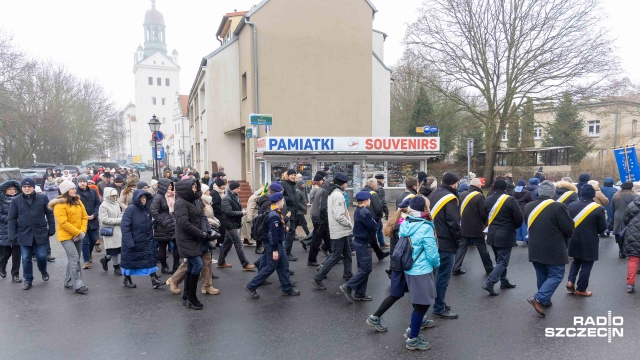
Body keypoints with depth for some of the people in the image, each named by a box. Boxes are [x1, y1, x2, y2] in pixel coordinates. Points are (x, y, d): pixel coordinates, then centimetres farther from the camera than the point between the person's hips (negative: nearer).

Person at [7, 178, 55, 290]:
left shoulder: (43, 198, -2)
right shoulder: (15, 200, -1)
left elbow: (49, 214, 4)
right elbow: (11, 219, 1)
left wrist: (52, 229, 0)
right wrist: (12, 235, -5)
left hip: (41, 233, -1)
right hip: (24, 234, 1)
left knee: (41, 256, 5)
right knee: (26, 259, 8)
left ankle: (44, 272, 34)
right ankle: (28, 279, 24)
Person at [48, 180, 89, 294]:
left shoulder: (78, 201, 9)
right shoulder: (60, 204, -13)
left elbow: (84, 217, 8)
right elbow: (63, 223, -19)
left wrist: (83, 231, -6)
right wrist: (78, 233, -18)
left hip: (78, 236, 7)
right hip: (66, 236, -7)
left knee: (73, 259, 14)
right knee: (75, 258, -13)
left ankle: (69, 282, 26)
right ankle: (78, 285, -10)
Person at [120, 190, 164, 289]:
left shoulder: (146, 209, 4)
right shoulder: (130, 209, -16)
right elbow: (124, 226, -21)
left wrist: (150, 236, 11)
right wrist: (129, 241, -26)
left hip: (146, 241, 6)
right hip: (132, 242, -6)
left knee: (151, 259, -2)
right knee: (130, 260, 10)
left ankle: (154, 279, -1)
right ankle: (127, 280, 29)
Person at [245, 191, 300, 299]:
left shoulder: (277, 213, 8)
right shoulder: (274, 216, -23)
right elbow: (273, 233, -25)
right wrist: (275, 250, -24)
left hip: (279, 244, 10)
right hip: (273, 246, -10)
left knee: (283, 266, 14)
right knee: (270, 268, -1)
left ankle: (287, 289, 24)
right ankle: (251, 286, 8)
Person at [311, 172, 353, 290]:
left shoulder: (332, 193, 11)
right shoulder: (338, 195, -21)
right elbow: (339, 216, -27)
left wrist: (348, 224, 9)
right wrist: (350, 224, -13)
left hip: (340, 230, 10)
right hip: (339, 231, -10)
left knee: (347, 253, 21)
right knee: (335, 256, -4)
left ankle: (348, 274, 35)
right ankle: (317, 279, -1)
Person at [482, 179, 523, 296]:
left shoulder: (488, 200, 4)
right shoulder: (510, 200, -14)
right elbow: (519, 218, -13)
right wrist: (514, 227, 6)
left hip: (492, 235, 6)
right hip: (505, 235, -6)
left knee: (499, 260, 20)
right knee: (503, 261, -1)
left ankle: (504, 282, 28)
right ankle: (489, 283, -11)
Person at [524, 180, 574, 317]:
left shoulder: (528, 207, 1)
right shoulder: (558, 207, -16)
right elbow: (569, 229, -12)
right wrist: (561, 237, 8)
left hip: (535, 249, 6)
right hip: (553, 250, -6)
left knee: (542, 276, 17)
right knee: (556, 275, 4)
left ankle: (545, 301, 25)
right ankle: (538, 298, -9)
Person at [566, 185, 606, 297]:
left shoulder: (571, 206, -3)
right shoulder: (598, 208, -12)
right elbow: (602, 228, -7)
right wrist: (593, 230, 13)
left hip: (574, 240, 4)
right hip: (589, 242, -3)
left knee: (576, 261, 23)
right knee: (586, 265, 8)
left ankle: (571, 281, 9)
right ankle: (581, 289, 15)